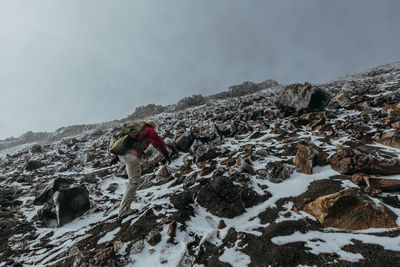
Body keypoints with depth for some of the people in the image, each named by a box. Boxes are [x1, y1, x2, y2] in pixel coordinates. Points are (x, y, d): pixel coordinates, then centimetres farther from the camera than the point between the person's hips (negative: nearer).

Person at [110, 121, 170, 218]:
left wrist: (116, 156, 34)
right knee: (134, 182, 0)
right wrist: (166, 155, 11)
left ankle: (130, 195, 28)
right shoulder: (149, 130, 11)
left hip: (121, 154, 8)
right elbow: (158, 143, 4)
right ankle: (123, 210, 1)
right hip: (131, 156, -8)